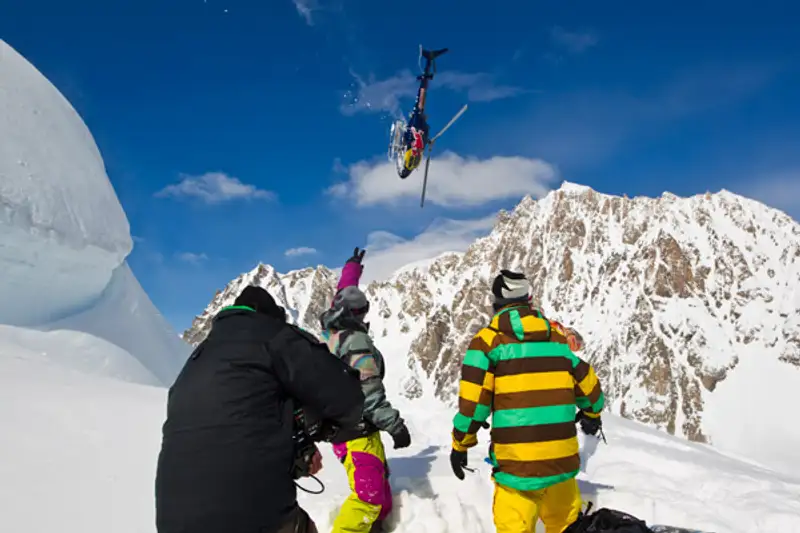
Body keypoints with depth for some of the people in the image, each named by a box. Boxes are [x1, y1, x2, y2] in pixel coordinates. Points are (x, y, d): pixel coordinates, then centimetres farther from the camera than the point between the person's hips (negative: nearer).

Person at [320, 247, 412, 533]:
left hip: (340, 426, 10)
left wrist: (351, 267, 39)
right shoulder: (355, 340, -18)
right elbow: (368, 390, -25)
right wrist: (395, 424, -22)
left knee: (378, 487, 18)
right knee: (368, 495, -13)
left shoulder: (332, 333, 7)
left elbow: (341, 296, 26)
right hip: (357, 429, -10)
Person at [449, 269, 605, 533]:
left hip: (517, 461, -4)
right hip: (563, 457, 5)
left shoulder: (489, 340, -5)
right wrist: (592, 413, 38)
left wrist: (461, 444, 4)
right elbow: (587, 382, 18)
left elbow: (473, 400, -9)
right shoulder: (557, 337, 9)